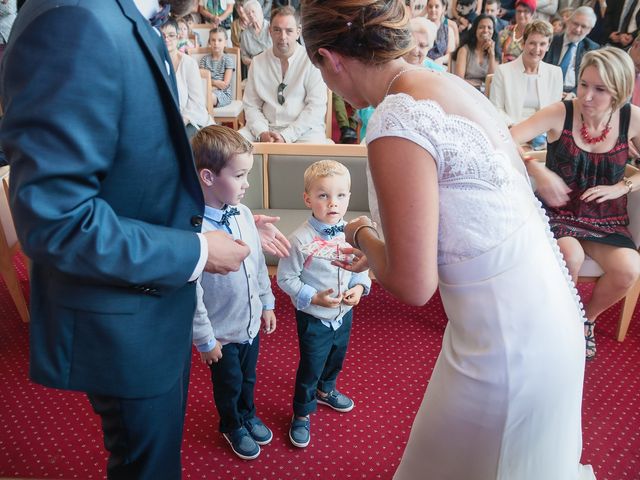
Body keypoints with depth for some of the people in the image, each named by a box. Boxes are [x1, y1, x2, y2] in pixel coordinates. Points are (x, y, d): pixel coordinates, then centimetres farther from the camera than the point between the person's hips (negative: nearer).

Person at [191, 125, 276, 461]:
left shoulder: (243, 214, -8)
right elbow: (191, 292, -23)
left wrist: (267, 304, 12)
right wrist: (204, 339, -15)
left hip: (251, 323, 6)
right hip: (222, 333, -5)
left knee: (248, 378, 27)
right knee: (228, 385, 20)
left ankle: (248, 416, 54)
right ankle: (232, 427, 48)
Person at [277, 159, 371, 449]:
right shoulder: (301, 239, -24)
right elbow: (285, 278, -16)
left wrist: (360, 287, -12)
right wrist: (313, 297, -24)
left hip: (344, 314, 6)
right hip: (314, 319, -5)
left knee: (336, 359, 28)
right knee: (310, 368, 9)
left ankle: (326, 390, 58)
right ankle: (302, 414, 33)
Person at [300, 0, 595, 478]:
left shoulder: (397, 120, -23)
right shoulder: (448, 84, 3)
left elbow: (413, 285, -22)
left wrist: (362, 235, -2)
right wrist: (379, 251, 19)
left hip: (507, 345, -8)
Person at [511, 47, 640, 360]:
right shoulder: (561, 113, -12)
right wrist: (538, 171, -34)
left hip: (606, 219, 3)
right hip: (558, 212, -2)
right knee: (571, 255, -33)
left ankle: (587, 317, 10)